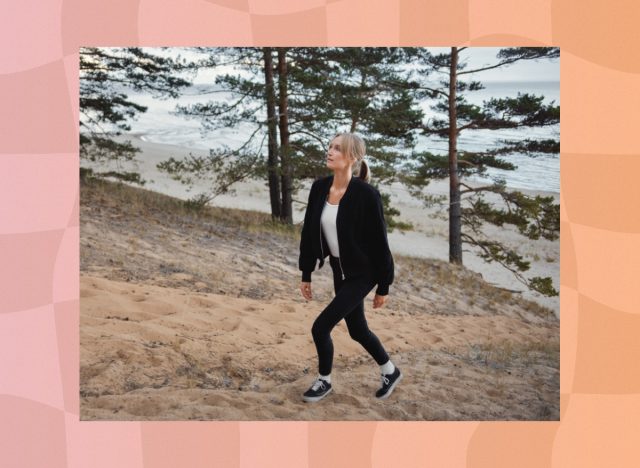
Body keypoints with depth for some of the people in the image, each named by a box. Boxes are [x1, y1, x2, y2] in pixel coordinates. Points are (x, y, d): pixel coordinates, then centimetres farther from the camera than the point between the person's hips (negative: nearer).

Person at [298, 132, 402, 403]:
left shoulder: (365, 195, -22)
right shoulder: (319, 188, -4)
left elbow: (379, 241, -16)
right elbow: (309, 232, 5)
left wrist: (383, 287, -11)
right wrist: (306, 273, 8)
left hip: (362, 273, -7)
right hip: (339, 270, 7)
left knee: (320, 327, -8)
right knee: (357, 330, 18)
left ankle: (324, 381, 19)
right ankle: (390, 371, 43)